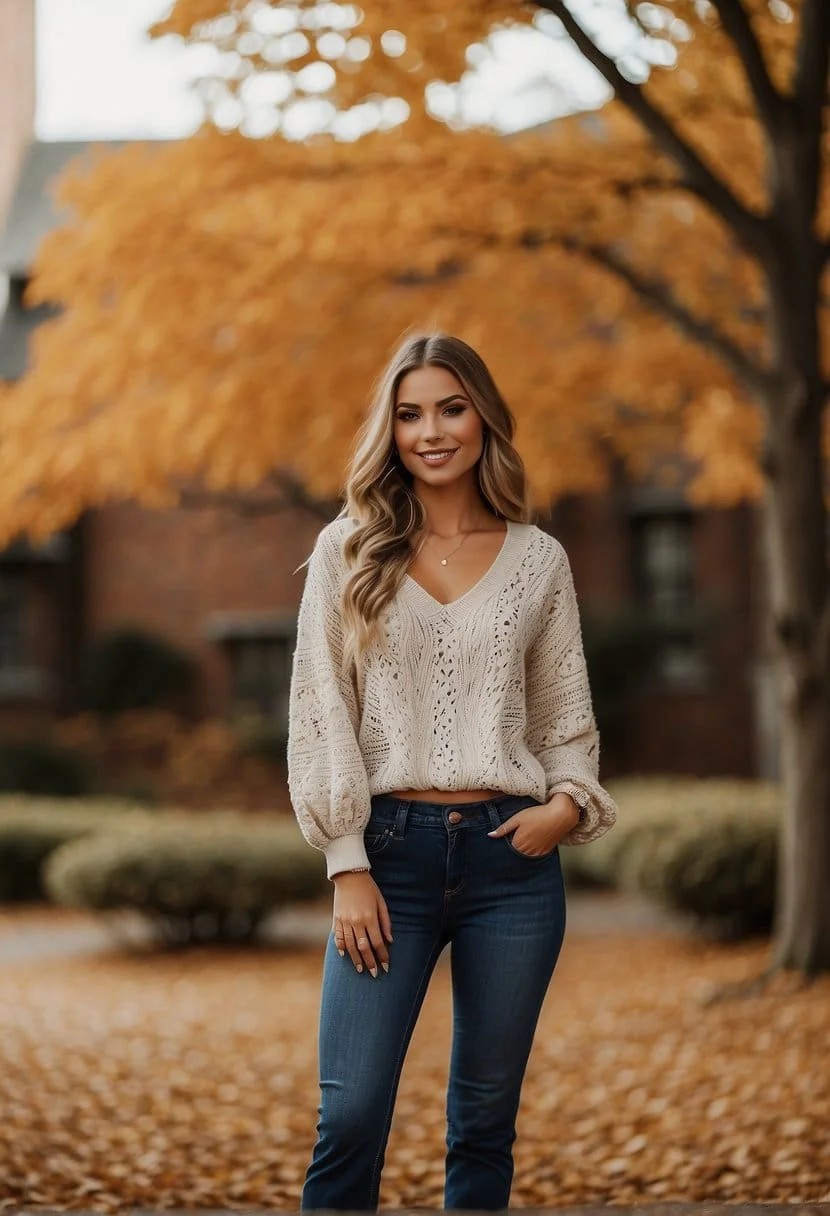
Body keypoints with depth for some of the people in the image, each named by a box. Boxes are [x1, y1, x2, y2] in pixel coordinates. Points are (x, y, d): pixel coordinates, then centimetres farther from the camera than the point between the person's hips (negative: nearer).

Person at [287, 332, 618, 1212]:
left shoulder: (538, 559, 9)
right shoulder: (348, 550, 4)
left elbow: (567, 714, 14)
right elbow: (318, 710, 0)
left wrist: (571, 803, -6)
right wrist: (347, 866, -7)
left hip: (511, 855, 2)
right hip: (390, 849, -1)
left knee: (485, 1121, 8)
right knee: (350, 1116, -8)